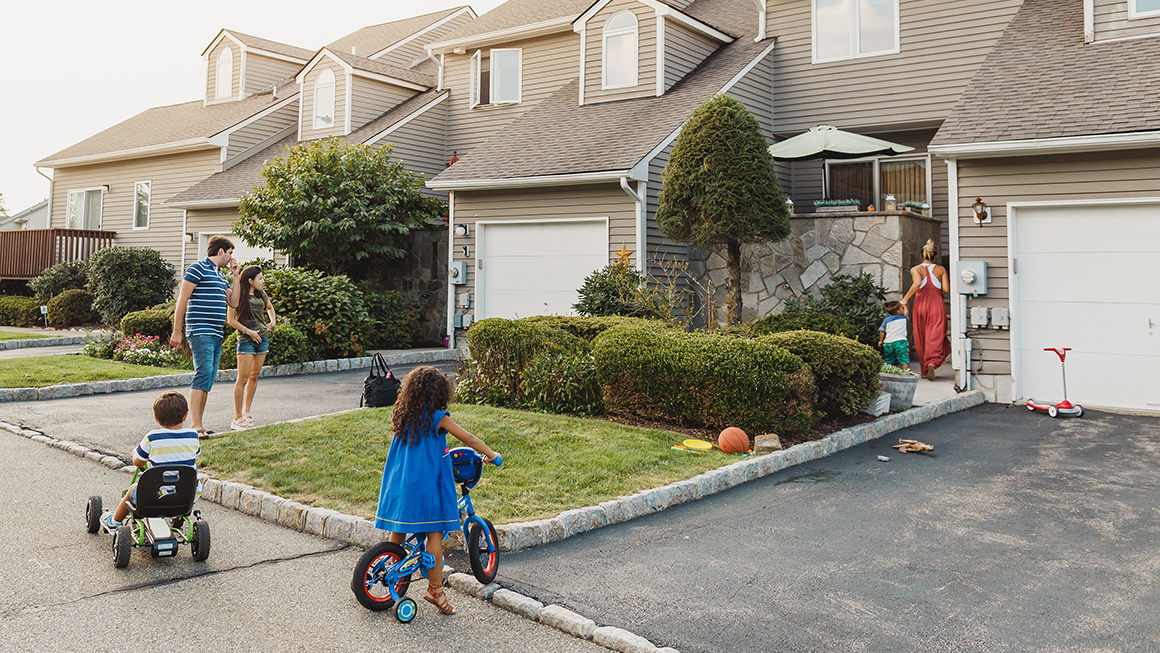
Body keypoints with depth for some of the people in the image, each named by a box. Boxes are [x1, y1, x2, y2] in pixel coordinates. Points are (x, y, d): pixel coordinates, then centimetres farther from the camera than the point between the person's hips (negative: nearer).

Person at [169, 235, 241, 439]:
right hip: (200, 332, -9)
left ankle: (199, 425, 13)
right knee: (203, 374, -16)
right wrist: (177, 331, -12)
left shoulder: (220, 275, 21)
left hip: (216, 335, 9)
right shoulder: (198, 268, -5)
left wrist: (236, 276, 14)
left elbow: (233, 302, 17)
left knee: (209, 379, 8)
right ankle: (195, 426, -17)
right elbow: (182, 300, -8)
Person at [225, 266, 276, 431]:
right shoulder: (239, 295, -7)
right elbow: (231, 320, -7)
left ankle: (246, 412, 20)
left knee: (254, 376, 10)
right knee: (243, 378, -8)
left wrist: (272, 322, 13)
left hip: (263, 338, 6)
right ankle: (238, 417, -2)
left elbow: (270, 307, 30)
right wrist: (248, 331, -13)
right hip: (246, 340, -6)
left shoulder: (260, 294, 10)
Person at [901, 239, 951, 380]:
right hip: (937, 305, 0)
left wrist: (905, 299, -17)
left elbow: (917, 283, -20)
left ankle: (924, 371, 19)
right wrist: (947, 282, 19)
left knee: (921, 339, 11)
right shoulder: (941, 270, 5)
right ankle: (932, 363, -29)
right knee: (935, 338, -2)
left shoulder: (915, 269, 0)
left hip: (920, 305, 0)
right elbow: (946, 289, -3)